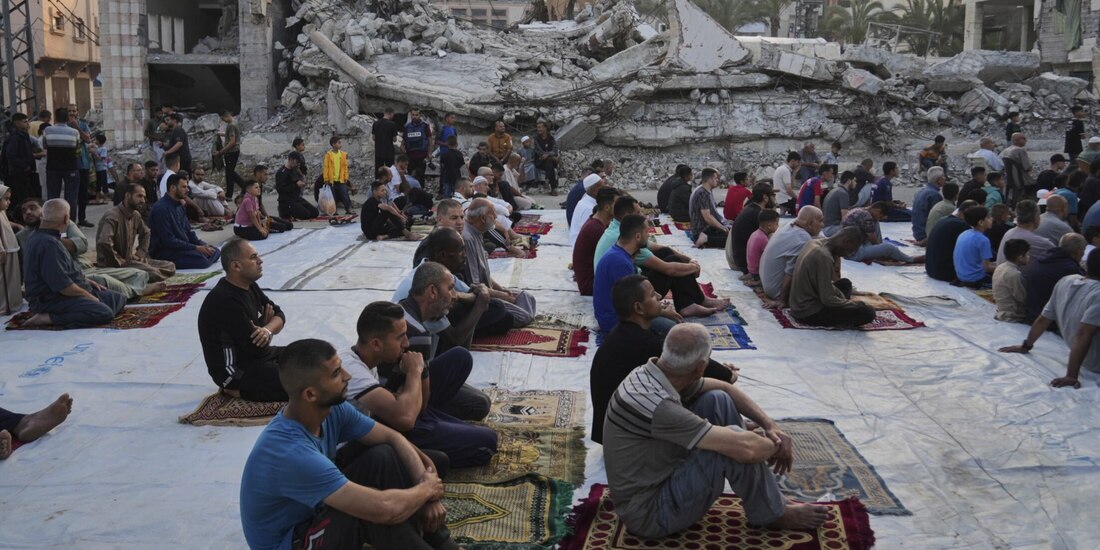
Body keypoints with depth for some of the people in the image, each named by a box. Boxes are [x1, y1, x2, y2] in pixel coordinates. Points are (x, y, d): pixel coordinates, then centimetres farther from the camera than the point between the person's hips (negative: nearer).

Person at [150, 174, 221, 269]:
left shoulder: (178, 205, 10)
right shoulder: (161, 208, -19)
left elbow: (188, 231, 15)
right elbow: (169, 241, -22)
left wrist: (202, 245, -3)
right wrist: (196, 248, -20)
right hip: (164, 252, -10)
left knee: (215, 252, 3)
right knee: (202, 260, -27)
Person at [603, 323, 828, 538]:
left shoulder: (655, 372, -6)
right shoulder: (657, 406, -33)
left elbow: (724, 388, 9)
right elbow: (744, 448, -33)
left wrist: (770, 425, -2)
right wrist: (776, 446, -12)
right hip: (649, 512, -9)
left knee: (717, 401, 2)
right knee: (733, 448, -24)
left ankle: (768, 496, 8)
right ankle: (770, 514, 4)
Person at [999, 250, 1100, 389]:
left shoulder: (1065, 282, -2)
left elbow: (1043, 320, 6)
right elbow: (1083, 335, -30)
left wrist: (1026, 346, 18)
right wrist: (1071, 376, -32)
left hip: (1086, 360, 8)